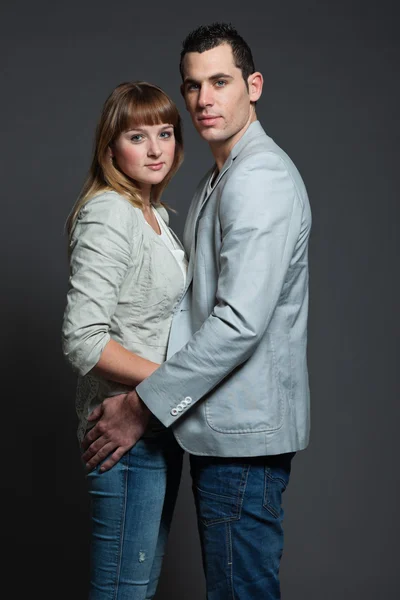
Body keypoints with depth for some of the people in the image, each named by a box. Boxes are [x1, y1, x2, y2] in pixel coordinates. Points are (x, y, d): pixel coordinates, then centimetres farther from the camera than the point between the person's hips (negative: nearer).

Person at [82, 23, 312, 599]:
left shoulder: (261, 178, -17)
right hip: (224, 425, 10)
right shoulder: (219, 180, 17)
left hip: (244, 432, -10)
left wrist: (143, 406, -20)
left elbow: (240, 322, -26)